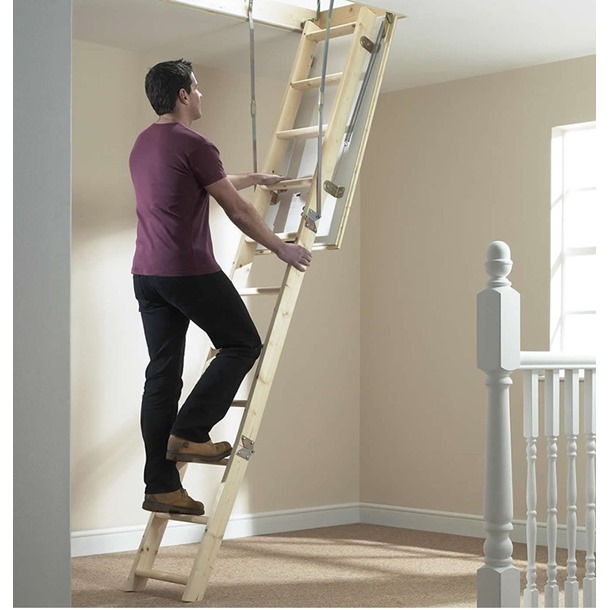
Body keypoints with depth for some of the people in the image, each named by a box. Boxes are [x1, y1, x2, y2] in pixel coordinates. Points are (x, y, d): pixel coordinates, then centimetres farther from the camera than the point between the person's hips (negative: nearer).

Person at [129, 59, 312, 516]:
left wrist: (254, 179, 42)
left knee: (163, 374, 7)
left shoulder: (143, 145, 17)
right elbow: (236, 209, -7)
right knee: (242, 344, 8)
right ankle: (190, 433, 0)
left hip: (147, 273, 9)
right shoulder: (192, 144, -10)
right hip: (189, 270, -9)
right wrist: (281, 248, 4)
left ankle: (161, 486, 8)